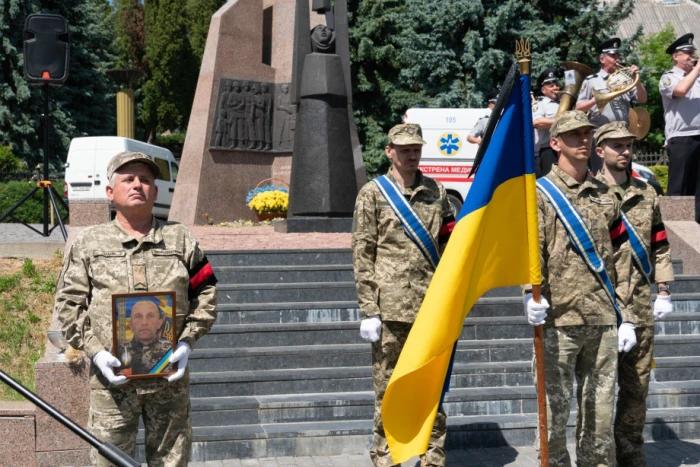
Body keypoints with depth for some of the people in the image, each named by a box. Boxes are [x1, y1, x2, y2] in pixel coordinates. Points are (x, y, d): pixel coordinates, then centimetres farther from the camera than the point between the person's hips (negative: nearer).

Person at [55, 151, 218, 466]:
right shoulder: (87, 244, 6)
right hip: (112, 375, -1)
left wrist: (188, 341, -3)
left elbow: (206, 293, 10)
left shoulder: (180, 239, 9)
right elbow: (69, 304, 4)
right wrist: (95, 352, -9)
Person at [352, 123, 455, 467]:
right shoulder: (373, 193, 4)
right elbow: (362, 255, -1)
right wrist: (368, 311, -7)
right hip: (390, 307, -3)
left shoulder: (436, 192, 13)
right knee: (387, 388, 2)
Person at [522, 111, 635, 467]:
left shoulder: (605, 195, 16)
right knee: (555, 408, 0)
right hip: (559, 320, -4)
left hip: (603, 321, 5)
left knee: (601, 408, 9)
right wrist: (531, 293, -28)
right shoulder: (540, 194, 1)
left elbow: (617, 258, 17)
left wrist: (624, 317, 13)